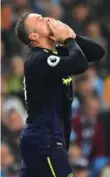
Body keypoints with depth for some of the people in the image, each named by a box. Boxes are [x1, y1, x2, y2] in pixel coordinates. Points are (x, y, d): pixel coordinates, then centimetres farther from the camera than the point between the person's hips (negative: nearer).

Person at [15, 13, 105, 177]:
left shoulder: (58, 53, 12)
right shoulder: (38, 60, -17)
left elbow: (98, 52, 11)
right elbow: (80, 64, -32)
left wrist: (72, 36, -3)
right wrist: (68, 38, -14)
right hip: (43, 142, -10)